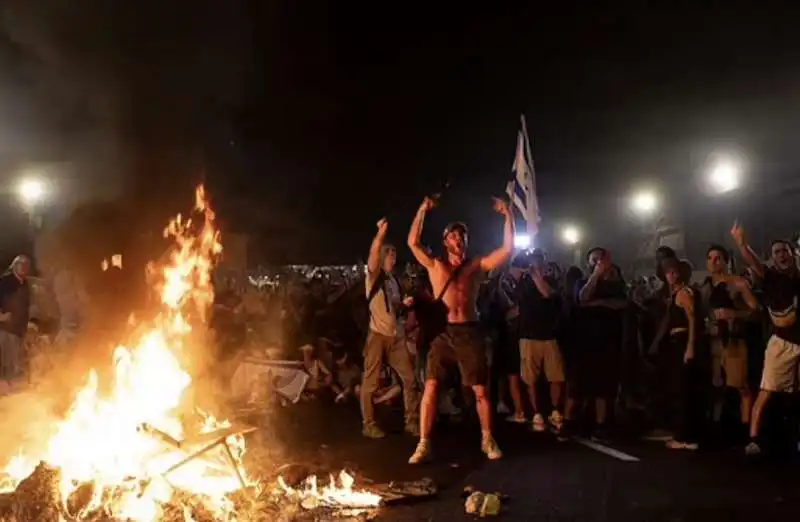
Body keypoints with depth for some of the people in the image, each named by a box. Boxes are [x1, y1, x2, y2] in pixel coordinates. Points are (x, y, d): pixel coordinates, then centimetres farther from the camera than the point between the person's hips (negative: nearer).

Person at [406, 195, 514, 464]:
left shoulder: (477, 266, 8)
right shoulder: (435, 265, 8)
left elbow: (508, 249, 1)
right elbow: (413, 242, -3)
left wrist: (508, 216, -4)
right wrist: (422, 210, -7)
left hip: (469, 332, 1)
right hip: (443, 332, 0)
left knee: (481, 390, 4)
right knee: (430, 387, -7)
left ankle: (488, 439, 21)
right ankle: (423, 444, -1)